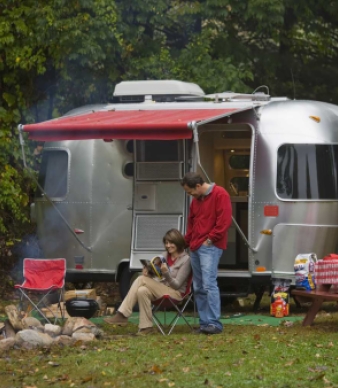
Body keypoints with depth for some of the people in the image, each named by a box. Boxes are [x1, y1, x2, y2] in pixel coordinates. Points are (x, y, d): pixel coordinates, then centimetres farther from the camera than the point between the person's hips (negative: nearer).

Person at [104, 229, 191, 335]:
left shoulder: (185, 259, -6)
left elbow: (177, 284, -9)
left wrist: (166, 273, -26)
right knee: (142, 291, -27)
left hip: (176, 293, -6)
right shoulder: (165, 255, 15)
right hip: (161, 289, 6)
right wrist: (148, 273, -8)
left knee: (142, 279, -24)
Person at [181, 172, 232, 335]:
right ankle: (204, 323, 9)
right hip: (196, 248, 9)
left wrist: (210, 239, -13)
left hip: (210, 247, -9)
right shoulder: (196, 200, 19)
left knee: (209, 284, -16)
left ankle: (214, 323, -17)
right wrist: (188, 241, 14)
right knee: (198, 288, 6)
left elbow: (224, 220, -15)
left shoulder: (220, 195, -8)